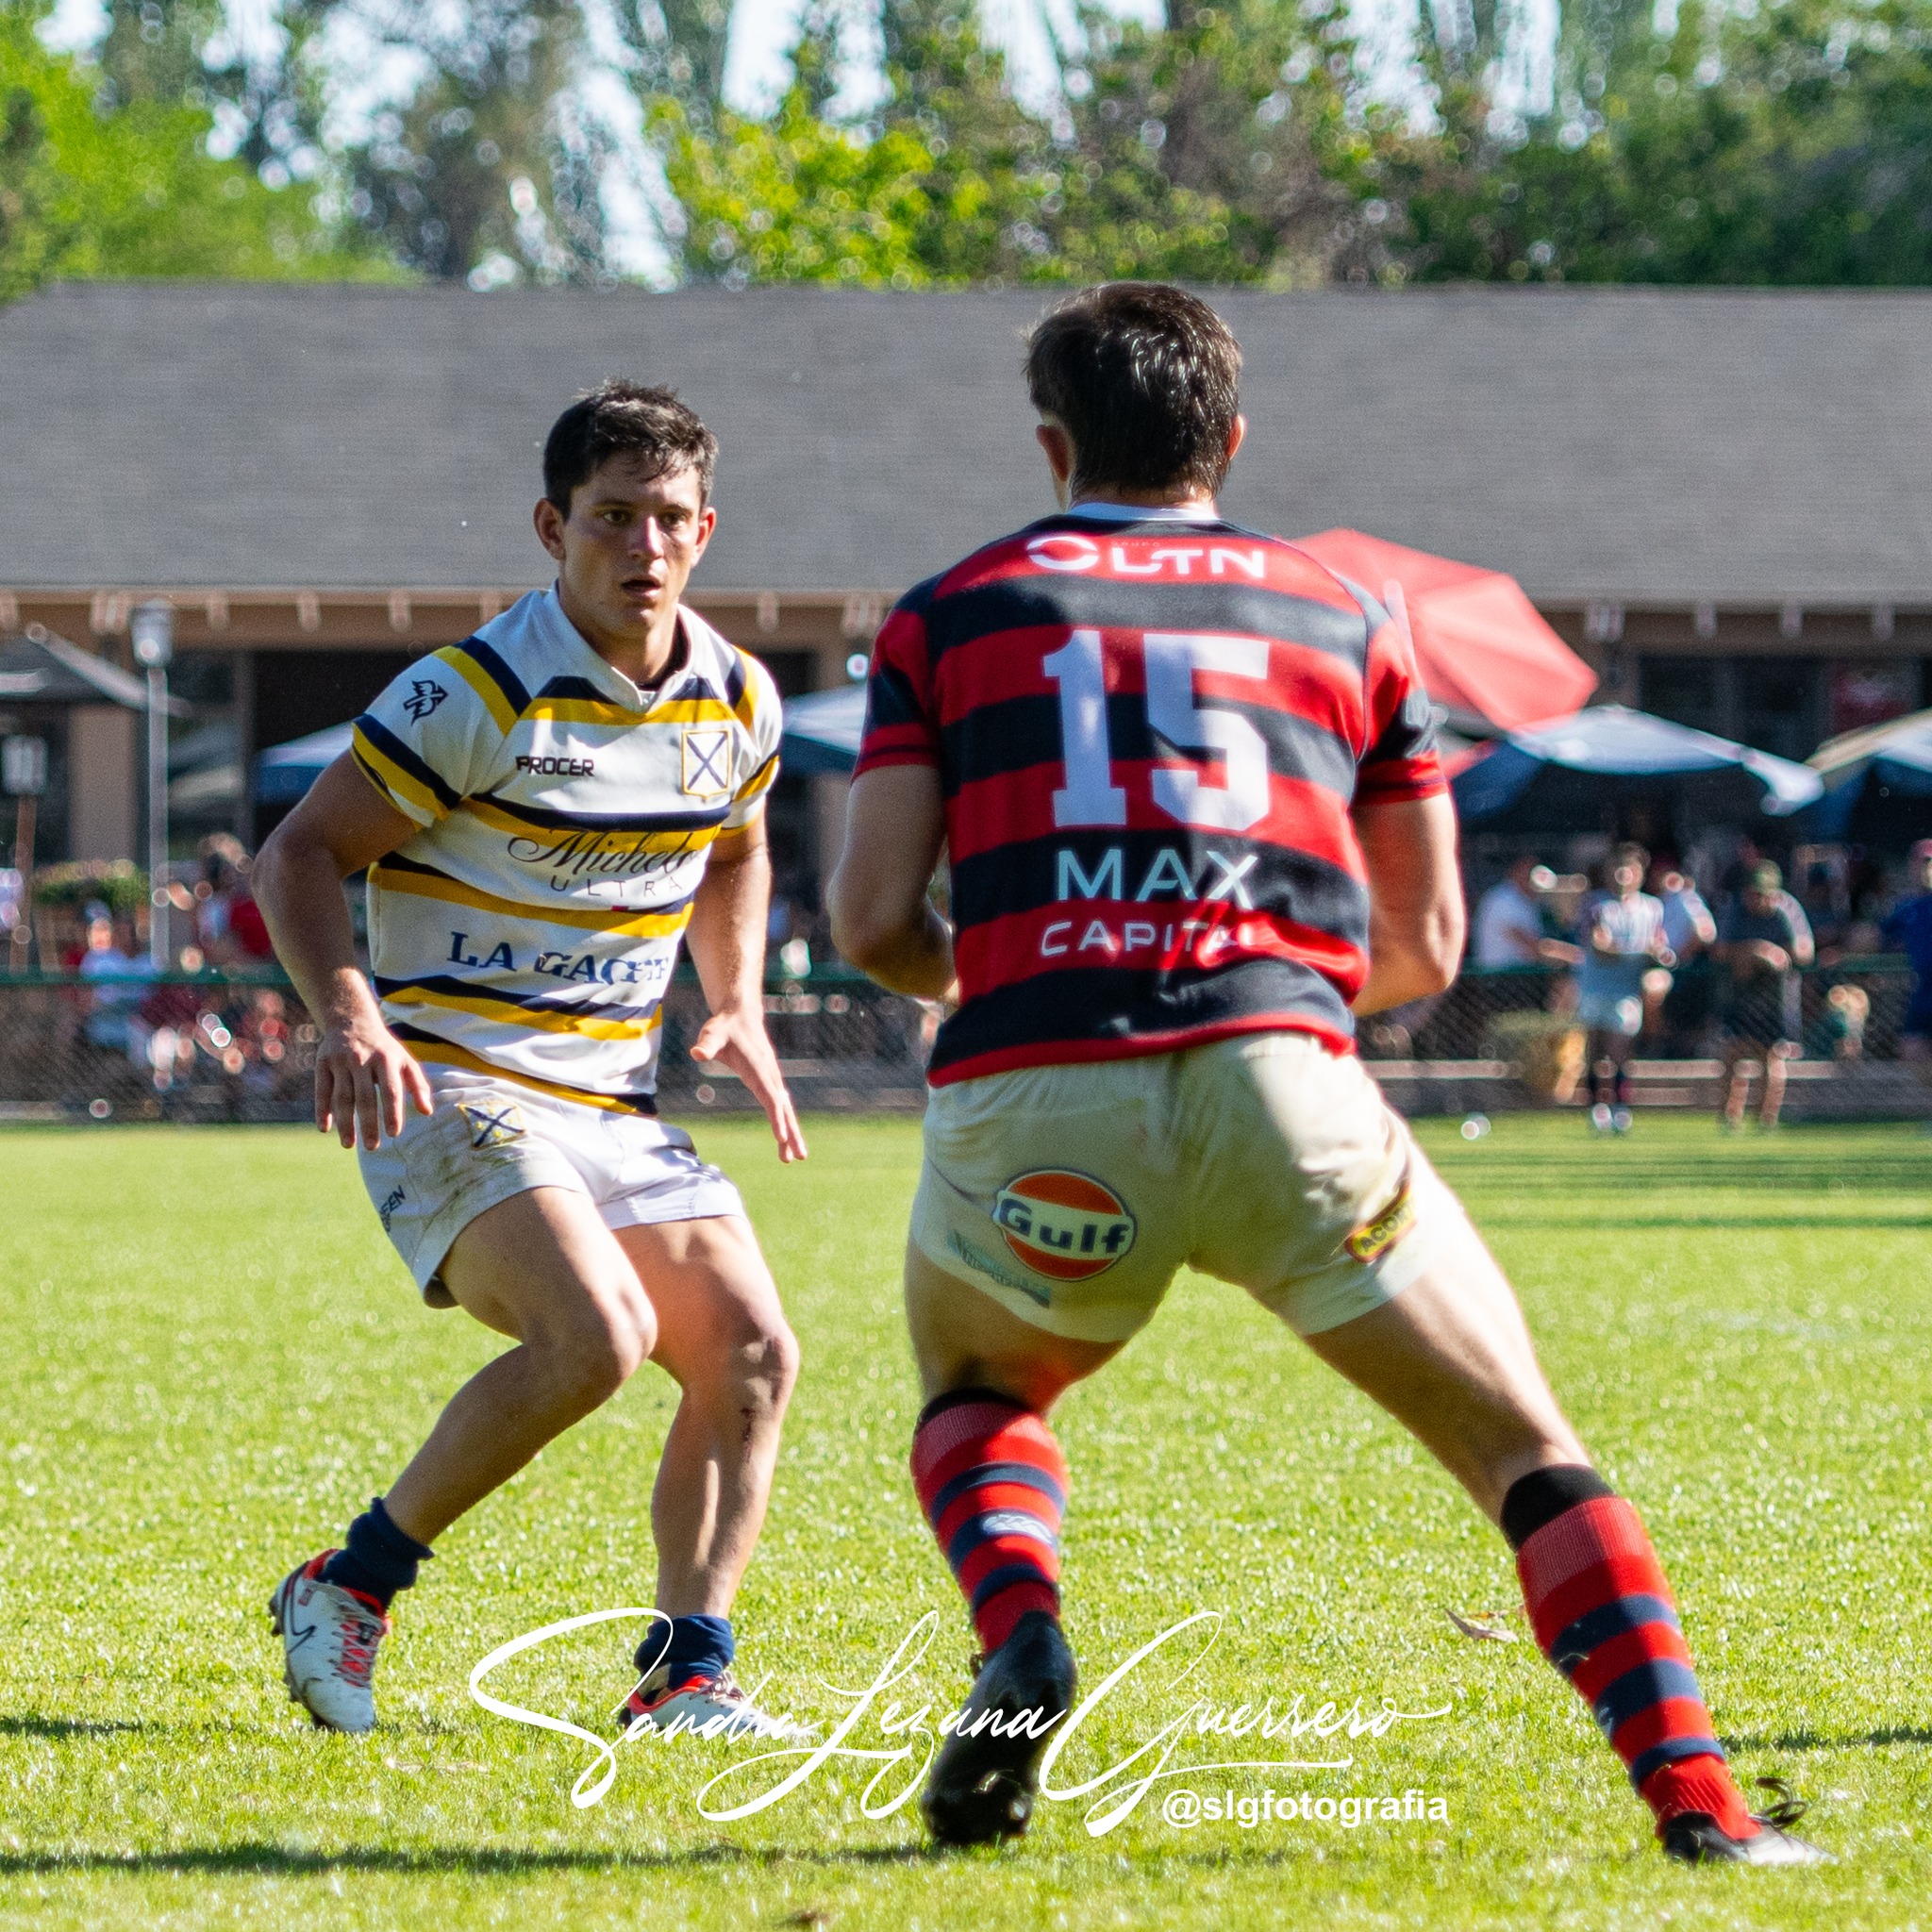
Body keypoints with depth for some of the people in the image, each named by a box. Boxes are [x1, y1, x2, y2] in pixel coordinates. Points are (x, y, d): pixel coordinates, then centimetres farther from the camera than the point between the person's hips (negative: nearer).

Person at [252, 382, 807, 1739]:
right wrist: (348, 1014, -27)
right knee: (595, 1338, -26)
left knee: (752, 1355, -7)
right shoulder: (480, 693, -14)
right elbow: (301, 856, -10)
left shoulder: (740, 701, 6)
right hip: (453, 1082, -7)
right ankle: (350, 1589, -11)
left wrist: (739, 1008, 11)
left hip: (617, 1104, 7)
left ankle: (684, 1674, 1)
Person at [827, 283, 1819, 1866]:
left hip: (1031, 1096, 0)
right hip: (1279, 1077, 0)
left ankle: (1020, 1646, 0)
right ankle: (1700, 1807, -8)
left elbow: (875, 919, 9)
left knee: (976, 1395, 30)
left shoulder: (948, 616, 18)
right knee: (1527, 1448, 9)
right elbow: (1428, 946, 22)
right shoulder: (1347, 619, 21)